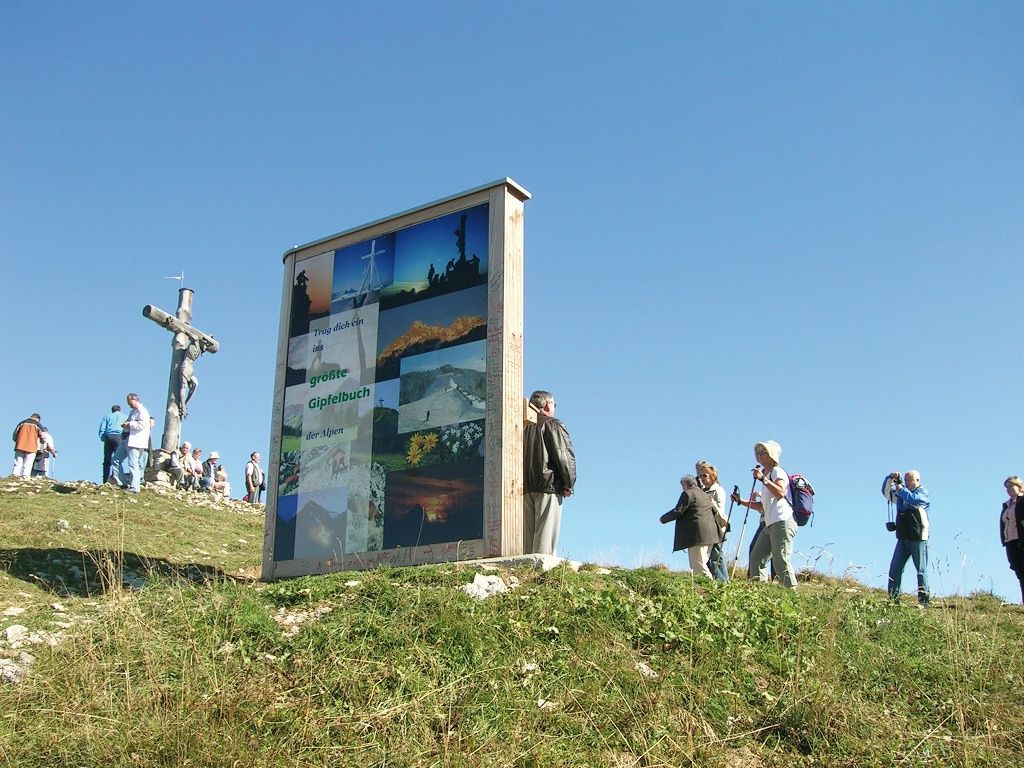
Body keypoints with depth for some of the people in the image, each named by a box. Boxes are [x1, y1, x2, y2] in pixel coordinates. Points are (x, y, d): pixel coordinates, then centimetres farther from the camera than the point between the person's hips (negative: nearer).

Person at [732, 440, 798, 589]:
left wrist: (763, 479, -25)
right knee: (755, 560, 6)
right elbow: (762, 506, 29)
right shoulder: (766, 476, 26)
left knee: (781, 562, -15)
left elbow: (781, 493, -23)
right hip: (770, 525, 10)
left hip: (782, 523, -10)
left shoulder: (777, 472, -2)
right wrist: (741, 501, 25)